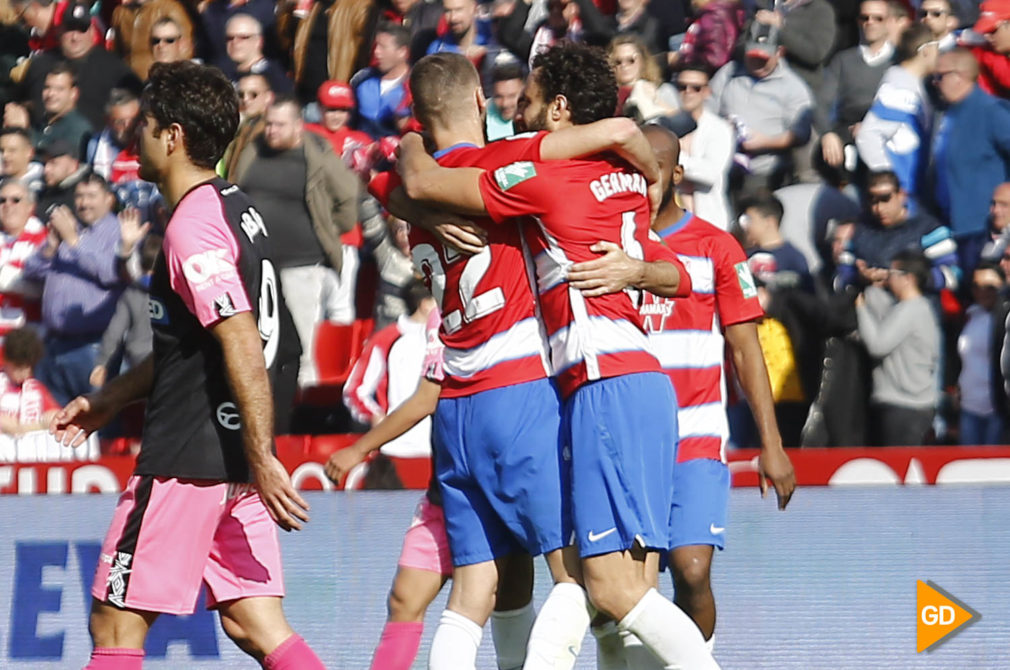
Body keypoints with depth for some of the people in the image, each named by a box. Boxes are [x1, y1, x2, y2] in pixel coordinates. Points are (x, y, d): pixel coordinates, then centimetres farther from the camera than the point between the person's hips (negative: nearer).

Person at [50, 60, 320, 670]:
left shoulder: (193, 227, -15)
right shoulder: (236, 208, 15)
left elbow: (243, 347, -24)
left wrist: (263, 459, -27)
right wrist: (109, 401, 28)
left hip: (188, 461, -9)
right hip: (231, 461, 9)